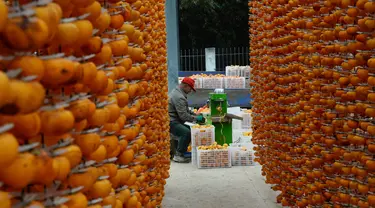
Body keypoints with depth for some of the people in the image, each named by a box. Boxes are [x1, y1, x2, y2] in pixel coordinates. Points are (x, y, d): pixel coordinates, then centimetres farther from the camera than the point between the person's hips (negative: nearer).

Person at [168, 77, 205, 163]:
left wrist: (197, 115, 12)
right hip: (171, 122, -11)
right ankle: (178, 155, -18)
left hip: (174, 121, 11)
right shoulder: (179, 97, -20)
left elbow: (186, 110, 24)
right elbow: (184, 116, -22)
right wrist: (196, 119, -11)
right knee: (187, 132, -28)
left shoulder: (177, 92, 16)